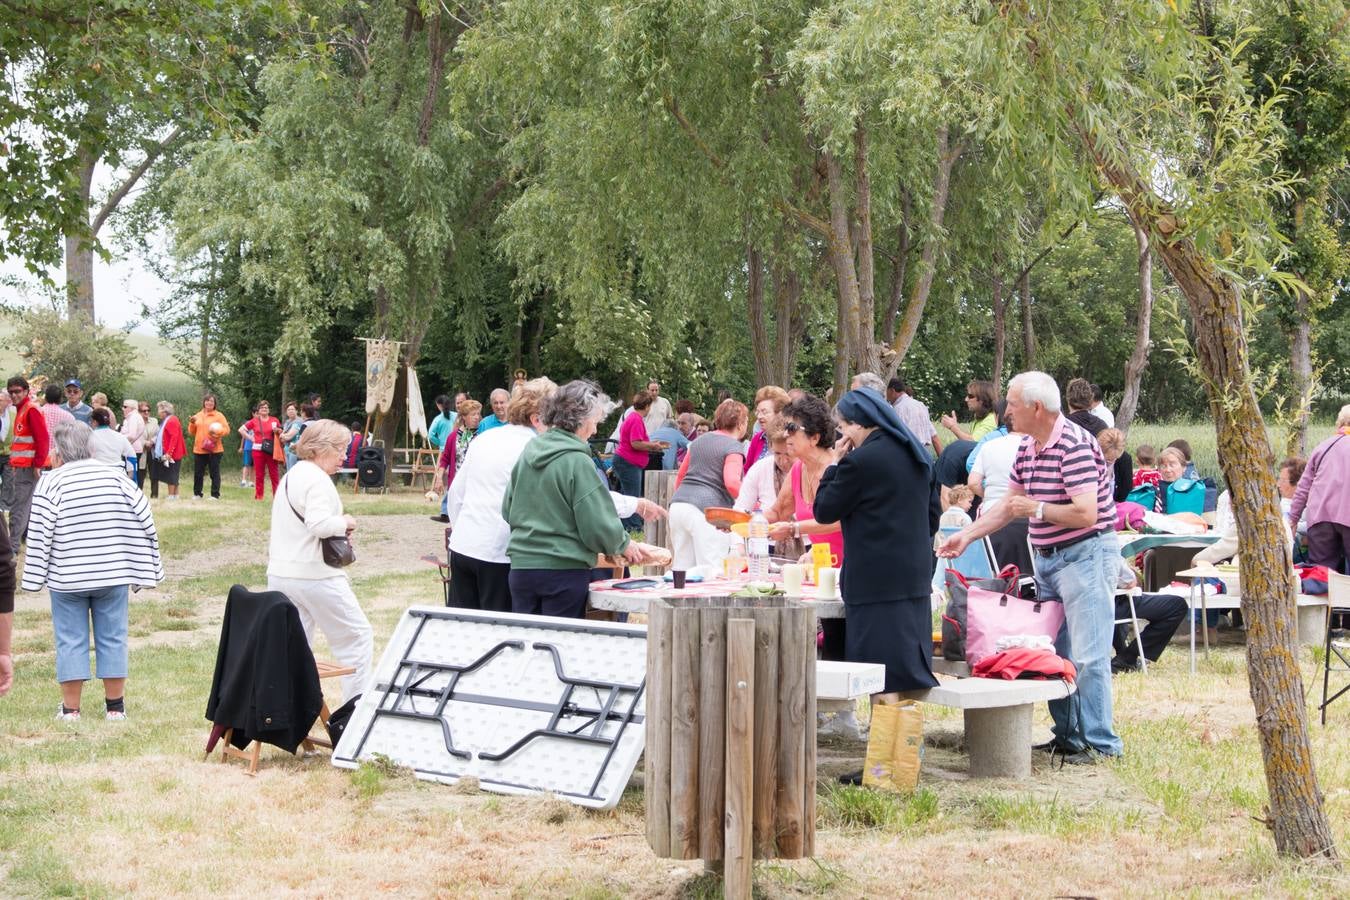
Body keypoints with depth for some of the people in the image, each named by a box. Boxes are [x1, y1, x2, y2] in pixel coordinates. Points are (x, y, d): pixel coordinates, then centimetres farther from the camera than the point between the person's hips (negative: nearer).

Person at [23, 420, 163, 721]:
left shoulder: (51, 482, -8)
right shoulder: (115, 477, 1)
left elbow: (40, 534, -11)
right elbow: (145, 521, 2)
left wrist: (35, 578, -3)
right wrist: (144, 571, 9)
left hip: (67, 578, -2)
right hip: (112, 574, 2)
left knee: (70, 640, 6)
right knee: (112, 637, 10)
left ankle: (70, 708, 10)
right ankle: (115, 705, 15)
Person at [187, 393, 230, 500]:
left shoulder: (219, 415, 1)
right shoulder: (198, 415, 14)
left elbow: (227, 429, -4)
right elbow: (192, 432, 18)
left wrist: (217, 431, -22)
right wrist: (192, 423, -1)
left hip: (214, 449, -4)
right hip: (199, 449, 4)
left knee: (214, 473, -1)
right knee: (198, 473, 6)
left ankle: (215, 495, 4)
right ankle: (197, 494, 16)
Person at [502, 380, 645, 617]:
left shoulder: (528, 453, 7)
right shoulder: (578, 462, -13)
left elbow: (508, 511, 16)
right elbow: (598, 525, -12)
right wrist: (623, 545, 6)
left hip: (522, 566, 6)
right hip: (563, 569, -6)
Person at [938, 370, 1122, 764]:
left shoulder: (1075, 445, -19)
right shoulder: (1027, 448, 9)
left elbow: (1085, 513, -26)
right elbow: (1007, 506, 19)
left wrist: (1035, 508, -15)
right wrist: (965, 536, 13)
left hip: (1085, 554, -10)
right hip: (1047, 557, 10)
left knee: (1087, 656, -10)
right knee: (1053, 653, 12)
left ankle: (1101, 743, -5)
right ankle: (1068, 735, 20)